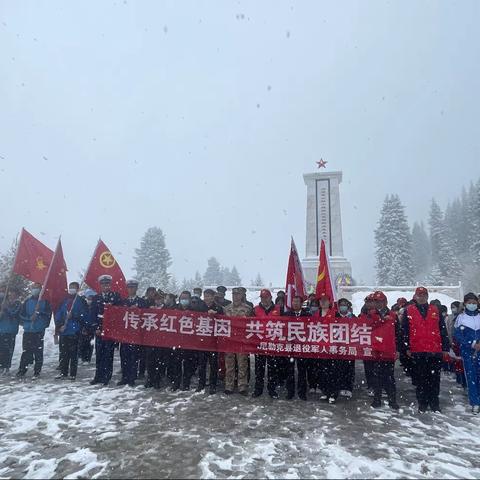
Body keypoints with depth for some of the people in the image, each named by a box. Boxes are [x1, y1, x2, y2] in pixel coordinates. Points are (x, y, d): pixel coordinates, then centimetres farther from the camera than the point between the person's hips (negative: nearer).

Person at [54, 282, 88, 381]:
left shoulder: (81, 301, 1)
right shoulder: (64, 301, 14)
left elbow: (84, 315, -5)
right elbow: (58, 314, 13)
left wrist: (73, 316, -16)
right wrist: (59, 325, 0)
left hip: (75, 332, -4)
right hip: (63, 331, 4)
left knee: (73, 353, -2)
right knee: (63, 353, 9)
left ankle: (73, 374, 5)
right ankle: (63, 372, 19)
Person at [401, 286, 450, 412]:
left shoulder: (435, 310, 9)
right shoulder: (409, 311, 3)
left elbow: (443, 330, 9)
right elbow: (404, 331, 2)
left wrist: (446, 348, 4)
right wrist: (406, 348, -2)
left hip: (435, 351, 1)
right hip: (417, 351, -1)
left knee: (434, 379, 8)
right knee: (421, 379, 7)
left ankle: (434, 403, 21)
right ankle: (422, 404, 17)